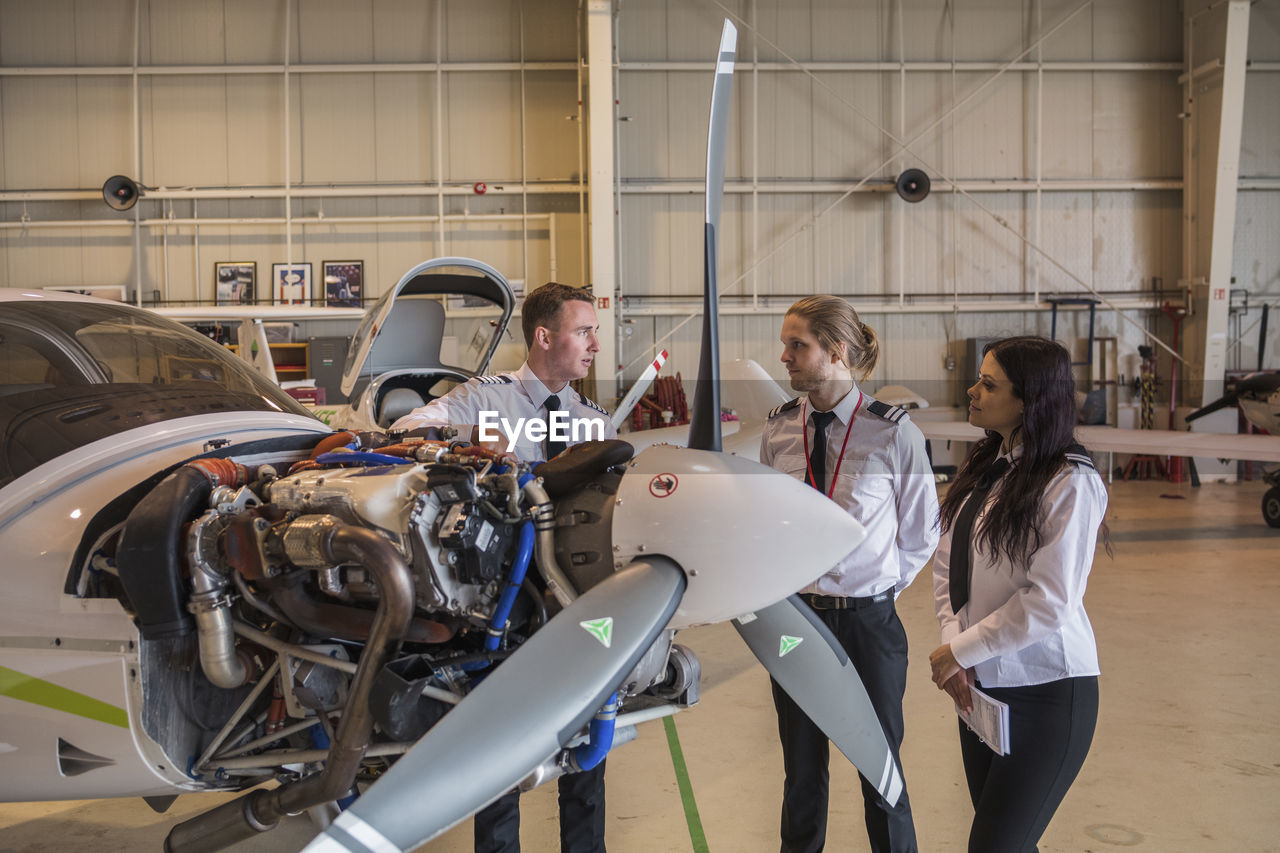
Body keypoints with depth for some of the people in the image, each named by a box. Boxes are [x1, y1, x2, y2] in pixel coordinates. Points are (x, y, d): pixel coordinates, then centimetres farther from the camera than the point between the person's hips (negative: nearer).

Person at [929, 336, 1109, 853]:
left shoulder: (1070, 483, -17)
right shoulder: (983, 467, 6)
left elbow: (1049, 601, -20)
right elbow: (948, 566, 6)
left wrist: (960, 651, -13)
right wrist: (953, 643, -7)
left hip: (1047, 692, -7)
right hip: (981, 682, 7)